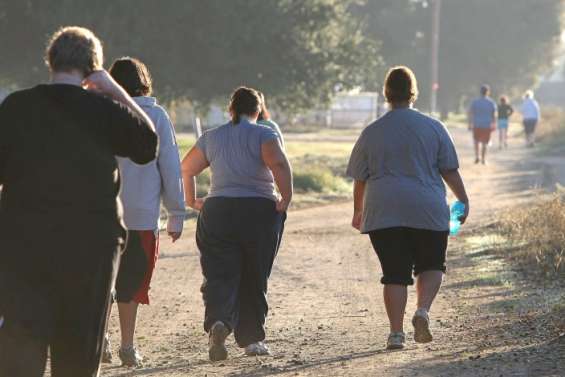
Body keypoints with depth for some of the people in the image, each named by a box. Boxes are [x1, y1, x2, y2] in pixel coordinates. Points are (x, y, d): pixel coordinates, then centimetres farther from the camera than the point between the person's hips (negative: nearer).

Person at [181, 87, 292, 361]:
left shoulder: (211, 137, 13)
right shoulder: (264, 135, 0)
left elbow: (186, 169, 15)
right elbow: (279, 165, -17)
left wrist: (191, 201, 25)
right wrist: (286, 199, -11)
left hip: (217, 211, 2)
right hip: (260, 211, -2)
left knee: (219, 275, -3)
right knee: (254, 279, 11)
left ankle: (218, 321, -30)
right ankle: (252, 338, 13)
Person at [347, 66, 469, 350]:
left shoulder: (372, 133, 3)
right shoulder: (433, 128, 1)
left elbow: (359, 178, 8)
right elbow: (450, 170, 2)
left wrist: (358, 210, 21)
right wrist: (463, 201, 12)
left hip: (383, 213, 1)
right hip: (428, 210, -1)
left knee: (395, 273, 5)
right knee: (431, 265, 16)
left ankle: (396, 332, -1)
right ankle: (423, 311, -8)